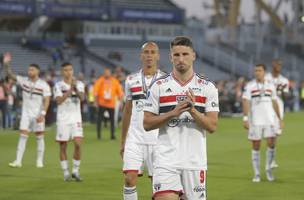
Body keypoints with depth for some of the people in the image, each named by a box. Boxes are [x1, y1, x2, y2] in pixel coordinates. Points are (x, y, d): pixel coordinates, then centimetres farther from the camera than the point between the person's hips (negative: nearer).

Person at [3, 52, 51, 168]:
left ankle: (40, 161, 12)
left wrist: (42, 114, -19)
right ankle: (18, 161, -8)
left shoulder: (44, 85, -8)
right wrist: (6, 64, -18)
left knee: (40, 137, 4)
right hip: (26, 113, 2)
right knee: (23, 136, -5)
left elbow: (46, 101, -10)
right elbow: (10, 75, -2)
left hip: (38, 114, -2)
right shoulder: (24, 81, 0)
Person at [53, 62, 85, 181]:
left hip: (76, 119, 1)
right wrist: (70, 89, -19)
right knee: (63, 146, 1)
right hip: (63, 119, -1)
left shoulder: (79, 84, 6)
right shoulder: (58, 86, -1)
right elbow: (59, 100, -15)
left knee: (78, 144, -10)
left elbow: (82, 98, -11)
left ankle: (75, 171, 1)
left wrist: (75, 88, -26)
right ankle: (66, 173, 10)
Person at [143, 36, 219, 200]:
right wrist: (173, 113, -13)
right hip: (166, 159, -1)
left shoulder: (207, 87, 4)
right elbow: (147, 124, 0)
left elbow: (212, 126, -1)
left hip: (195, 160, 1)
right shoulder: (159, 86, 3)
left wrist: (192, 110, -17)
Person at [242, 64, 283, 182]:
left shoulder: (271, 86, 10)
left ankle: (268, 169, 14)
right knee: (256, 147, 0)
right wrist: (245, 119, -18)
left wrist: (280, 119, 17)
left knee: (271, 144, -7)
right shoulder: (249, 86, -1)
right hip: (255, 121, -2)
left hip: (269, 120, 2)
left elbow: (274, 103, 17)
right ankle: (257, 174, 7)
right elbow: (246, 102, -8)